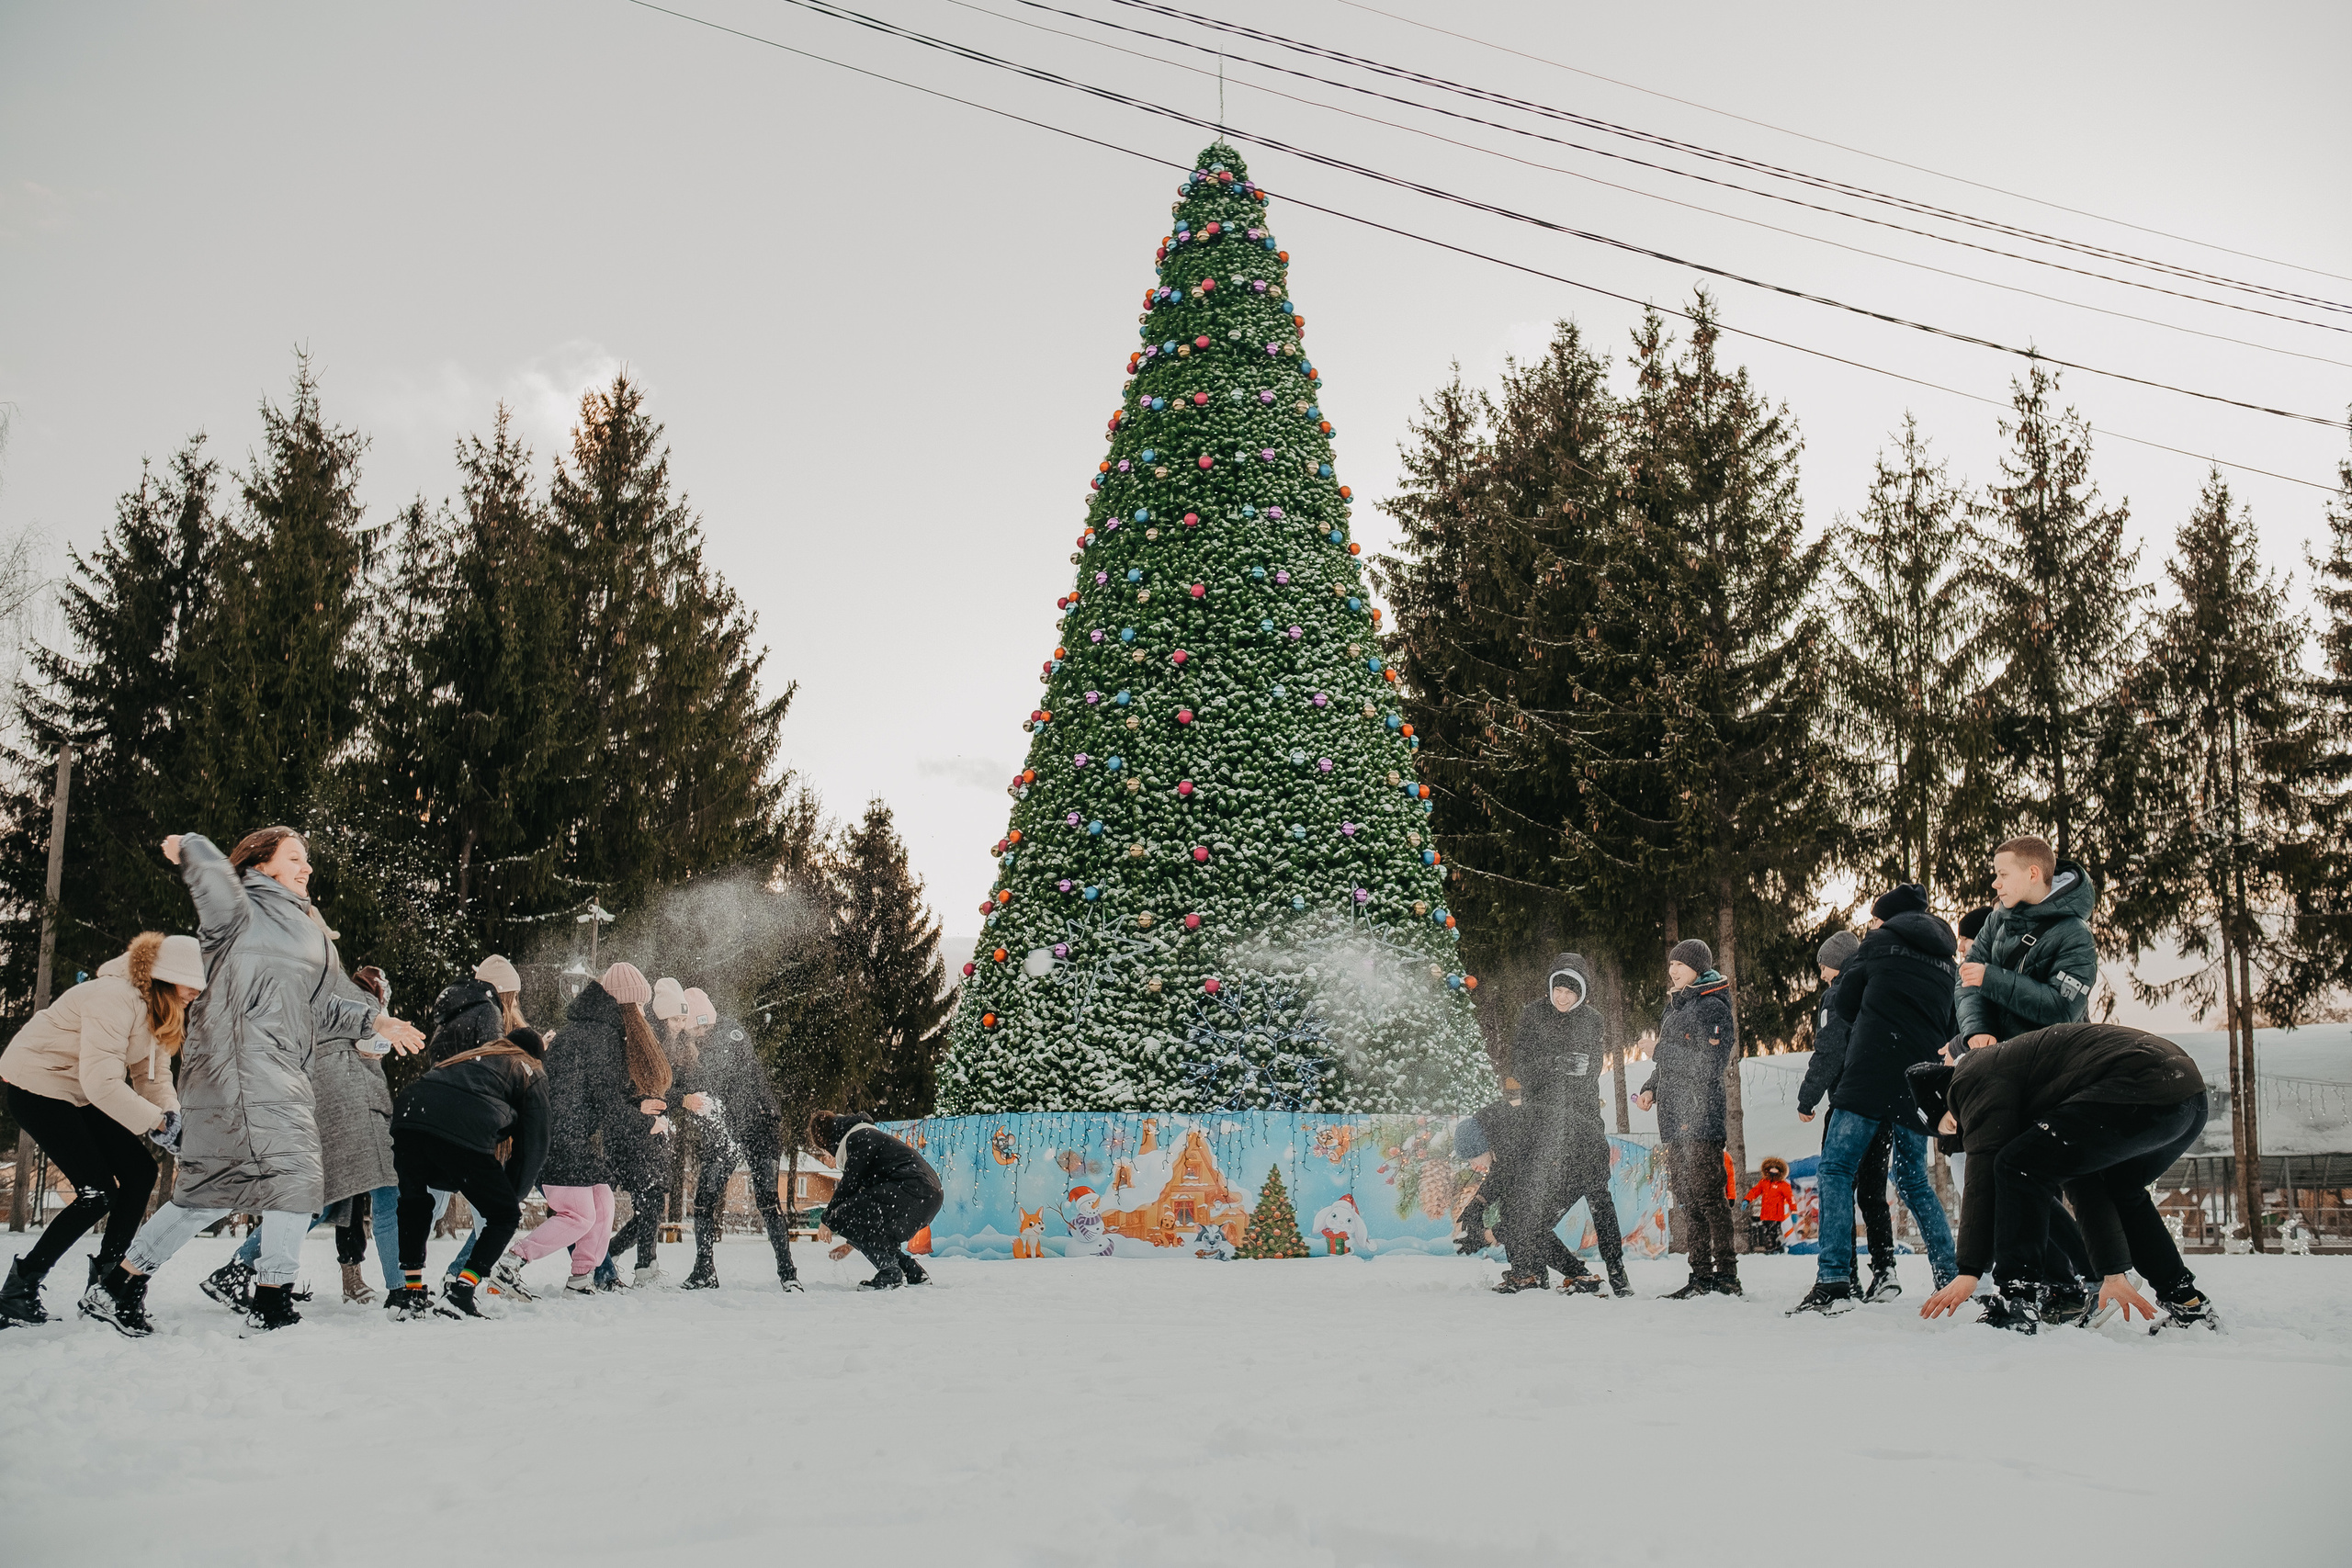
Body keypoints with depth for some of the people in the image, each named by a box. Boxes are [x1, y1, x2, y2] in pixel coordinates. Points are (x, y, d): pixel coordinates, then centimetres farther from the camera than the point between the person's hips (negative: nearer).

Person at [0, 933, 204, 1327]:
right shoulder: (116, 998, -29)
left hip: (80, 1096, 10)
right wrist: (156, 1123, -34)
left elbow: (154, 1076, 0)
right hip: (37, 1087, -10)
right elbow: (101, 1080, -35)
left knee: (140, 1173, 1)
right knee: (98, 1192, -16)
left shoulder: (161, 1009, 2)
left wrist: (172, 1116, -19)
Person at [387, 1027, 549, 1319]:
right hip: (464, 1133, -5)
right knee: (505, 1215, 12)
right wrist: (514, 1195, 32)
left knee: (414, 1204, 29)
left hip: (407, 1115, 5)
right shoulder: (532, 1074, 27)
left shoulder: (471, 1056, 41)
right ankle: (460, 1293, 1)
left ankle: (410, 1291, 21)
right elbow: (533, 1144, 20)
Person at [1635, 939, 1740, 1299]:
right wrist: (1650, 1089, 11)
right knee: (1686, 1196, 9)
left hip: (1700, 1118, -9)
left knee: (1707, 1194, -10)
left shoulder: (1713, 1007, -7)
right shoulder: (1675, 1007, 21)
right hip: (1675, 1119, 9)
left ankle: (1726, 1275, -6)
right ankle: (1701, 1276, 14)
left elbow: (1711, 1066, -14)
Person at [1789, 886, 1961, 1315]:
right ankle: (1951, 1279, 13)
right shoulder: (1946, 962, 20)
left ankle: (1834, 1281, -17)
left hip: (1872, 1072, -6)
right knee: (1913, 1179, 17)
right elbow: (1951, 1028, 22)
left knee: (1836, 1168, -6)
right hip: (1919, 1082, 6)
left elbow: (1846, 1004, 8)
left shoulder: (1881, 943, 5)